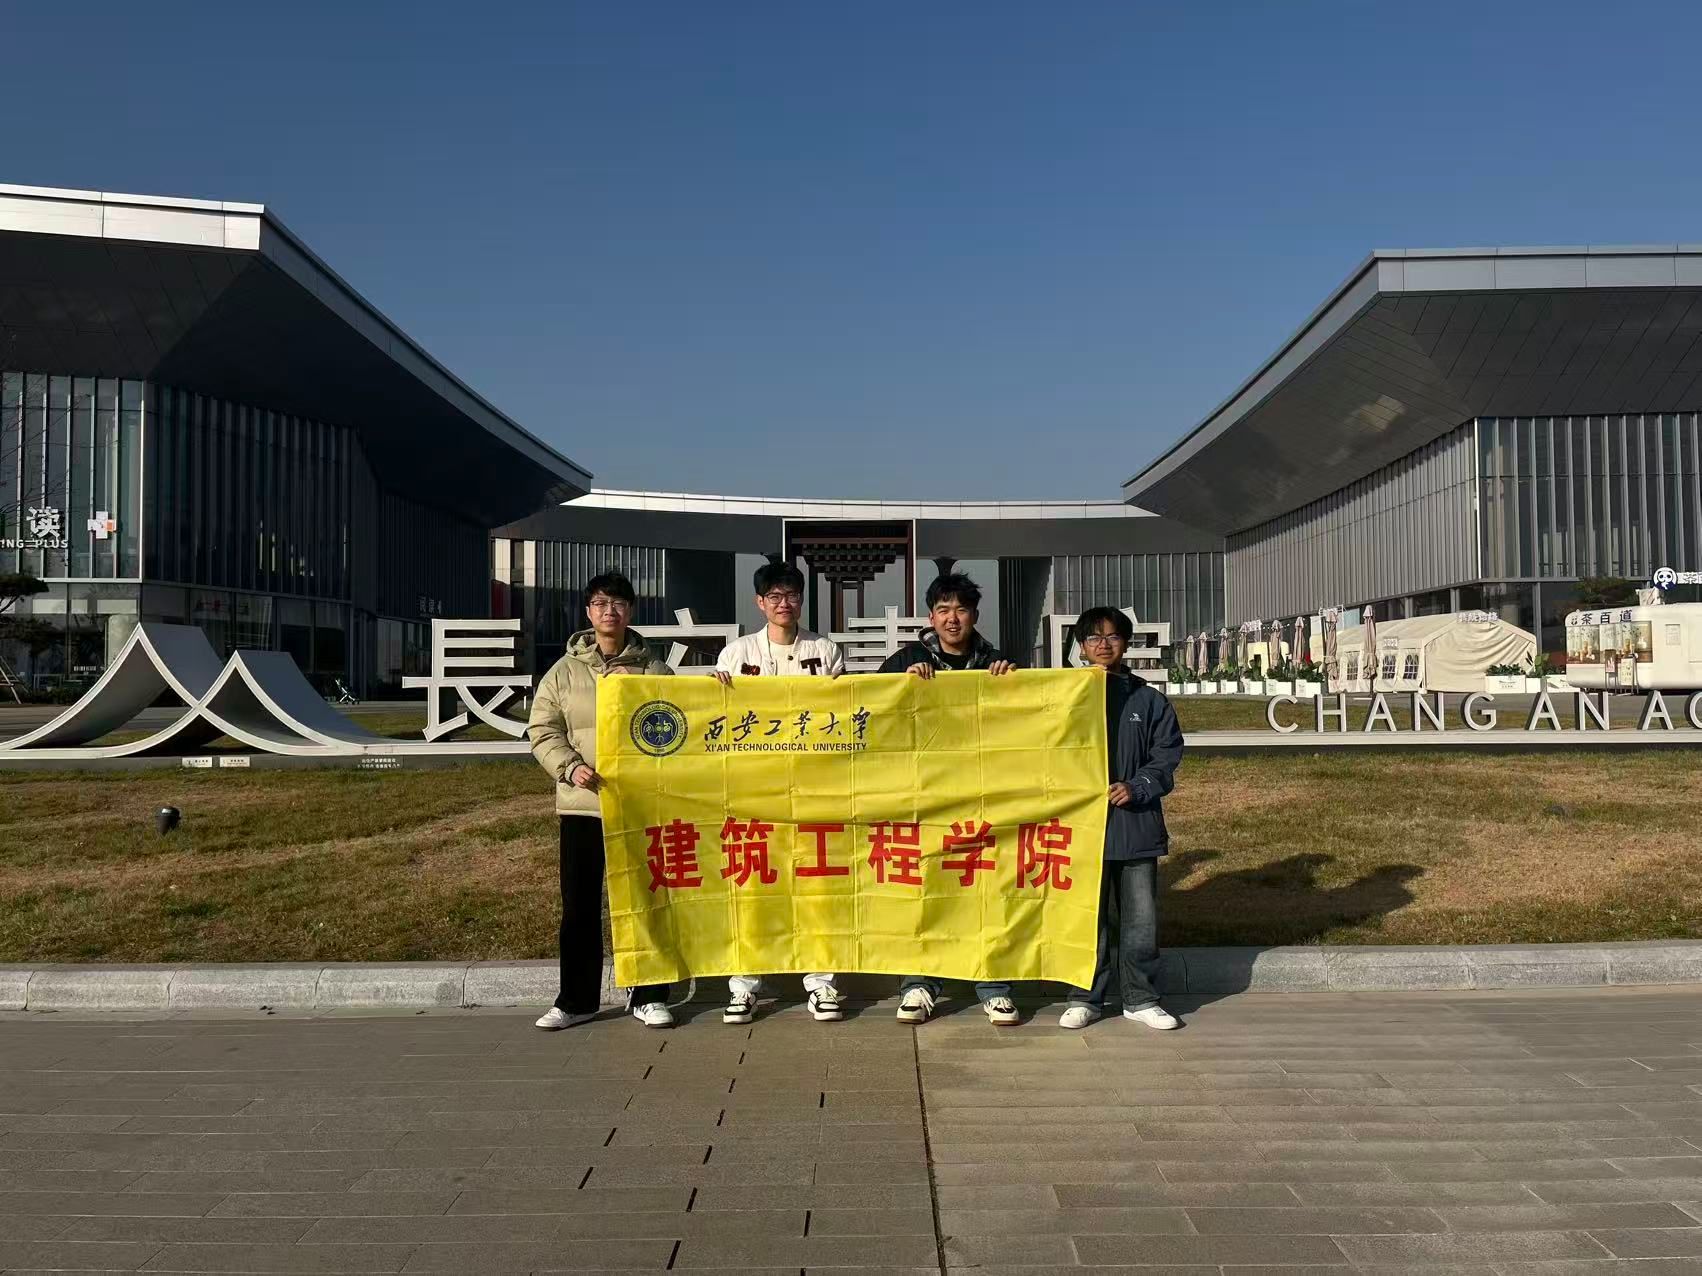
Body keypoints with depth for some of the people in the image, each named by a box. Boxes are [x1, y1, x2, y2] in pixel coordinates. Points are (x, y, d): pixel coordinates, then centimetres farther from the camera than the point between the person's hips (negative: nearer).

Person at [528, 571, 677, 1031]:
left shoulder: (654, 671, 6)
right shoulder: (564, 671, 7)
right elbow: (543, 730, 4)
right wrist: (569, 766, -12)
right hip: (582, 803, 1)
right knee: (579, 905, 8)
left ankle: (649, 996, 18)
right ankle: (576, 999, 20)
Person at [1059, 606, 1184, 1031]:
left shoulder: (1150, 700, 5)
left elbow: (1167, 756, 4)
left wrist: (1136, 788, -10)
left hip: (1137, 824, 1)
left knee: (1140, 917, 8)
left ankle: (1140, 998, 22)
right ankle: (1086, 997, 20)